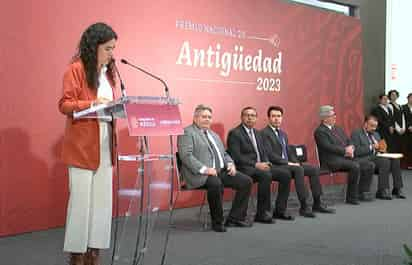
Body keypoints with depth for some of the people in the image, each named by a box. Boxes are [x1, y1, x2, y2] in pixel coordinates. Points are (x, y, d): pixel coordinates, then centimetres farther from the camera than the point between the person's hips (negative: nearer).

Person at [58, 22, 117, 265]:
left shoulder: (108, 72, 16)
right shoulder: (76, 69, -7)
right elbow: (65, 105, -12)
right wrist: (93, 103, -25)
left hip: (105, 145, 7)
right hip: (82, 146, -7)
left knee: (102, 200, 6)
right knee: (82, 200, -3)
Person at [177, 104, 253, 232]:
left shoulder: (214, 134, 26)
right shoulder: (187, 133, -1)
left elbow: (224, 153, 28)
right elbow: (186, 155, -13)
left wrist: (230, 163, 5)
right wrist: (204, 169, -24)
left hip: (221, 170, 8)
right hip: (200, 174, -8)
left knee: (246, 181, -8)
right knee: (216, 184, -37)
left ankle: (235, 218, 0)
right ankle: (217, 222, -18)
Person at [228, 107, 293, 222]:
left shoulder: (257, 133, 20)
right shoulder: (235, 133, -5)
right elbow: (236, 156, -15)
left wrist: (266, 164, -3)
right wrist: (255, 164, -21)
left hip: (261, 166, 8)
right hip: (245, 168, -8)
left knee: (285, 175, -10)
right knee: (266, 175, -34)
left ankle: (279, 210, -3)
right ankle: (262, 213, -25)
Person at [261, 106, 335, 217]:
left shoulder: (283, 133, 21)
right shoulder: (264, 133, -8)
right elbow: (270, 154, -18)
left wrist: (296, 162, 1)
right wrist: (287, 163, -20)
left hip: (287, 164, 9)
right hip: (274, 166, -9)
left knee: (314, 169, -3)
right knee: (298, 170, -33)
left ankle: (317, 204, 0)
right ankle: (303, 207, -30)